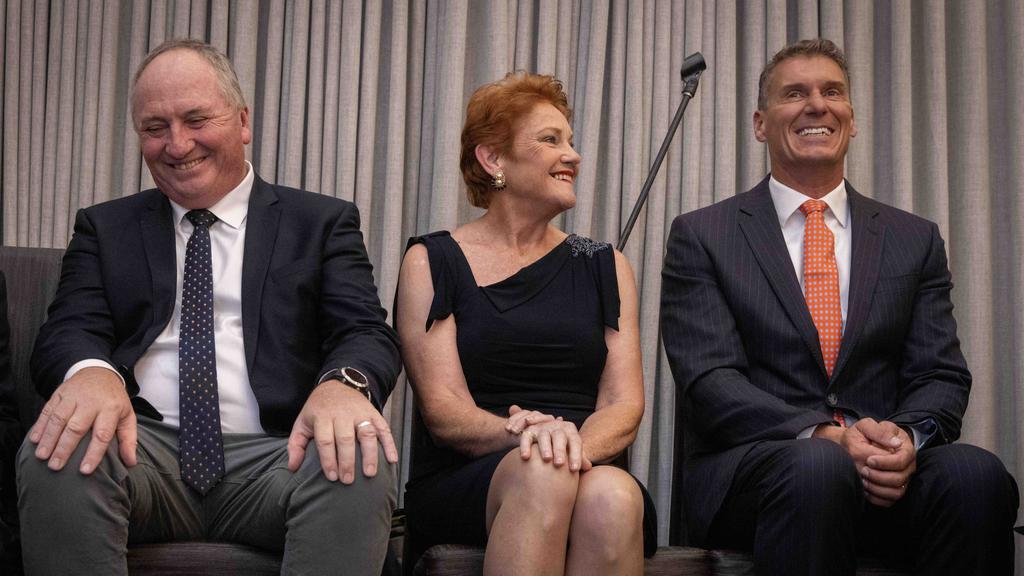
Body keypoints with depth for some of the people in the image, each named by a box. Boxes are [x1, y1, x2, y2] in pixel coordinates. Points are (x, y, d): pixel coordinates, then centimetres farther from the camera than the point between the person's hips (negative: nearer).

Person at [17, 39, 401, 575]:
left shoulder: (322, 223, 15)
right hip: (143, 447, 1)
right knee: (56, 454, -32)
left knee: (359, 466, -34)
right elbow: (69, 330, 5)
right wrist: (90, 371, -23)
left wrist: (343, 383, -24)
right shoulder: (105, 228, 20)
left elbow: (367, 332, 3)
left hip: (275, 457, -1)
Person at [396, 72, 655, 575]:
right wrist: (518, 435, -23)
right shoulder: (432, 263, 9)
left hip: (589, 472, 2)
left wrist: (575, 445, -17)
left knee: (613, 495, -33)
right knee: (539, 473, -35)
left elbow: (624, 405, 6)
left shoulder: (605, 268, 17)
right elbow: (442, 409, -2)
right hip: (460, 485, -2)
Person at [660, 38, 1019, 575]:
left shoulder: (915, 240, 17)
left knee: (976, 473, -30)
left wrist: (907, 435, -15)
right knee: (816, 468, -38)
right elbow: (710, 380, -4)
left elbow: (941, 375, 10)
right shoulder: (702, 237, 8)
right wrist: (825, 435, -20)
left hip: (888, 468, 3)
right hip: (751, 465, -3)